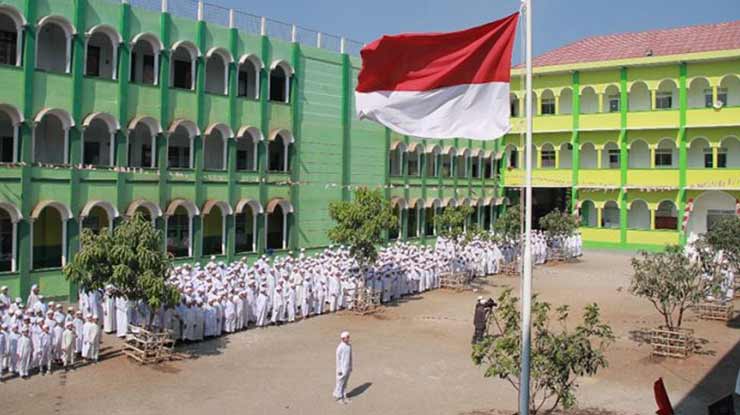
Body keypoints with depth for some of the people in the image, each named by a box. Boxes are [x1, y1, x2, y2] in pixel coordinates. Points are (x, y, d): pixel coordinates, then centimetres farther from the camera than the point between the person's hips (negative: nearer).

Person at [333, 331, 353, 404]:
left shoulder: (349, 346, 2)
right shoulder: (340, 347, -21)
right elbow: (338, 359, -17)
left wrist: (351, 367, 15)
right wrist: (339, 370, -16)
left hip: (348, 368, 7)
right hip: (342, 368, -7)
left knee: (345, 383, 15)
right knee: (340, 383, 4)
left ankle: (343, 397, 25)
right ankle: (338, 397, 17)